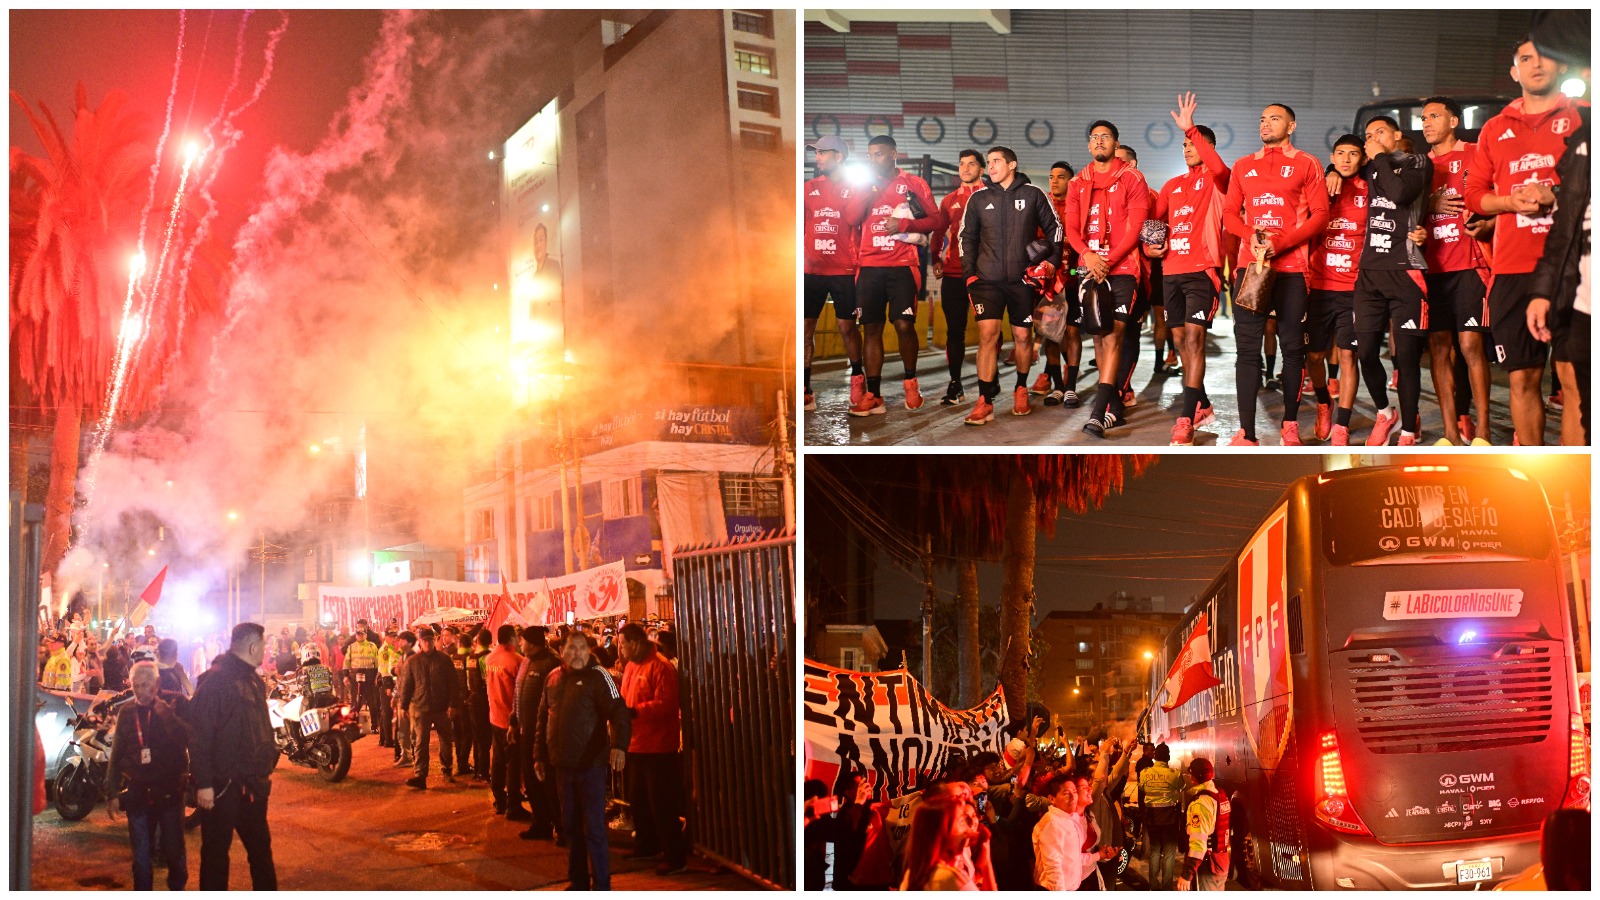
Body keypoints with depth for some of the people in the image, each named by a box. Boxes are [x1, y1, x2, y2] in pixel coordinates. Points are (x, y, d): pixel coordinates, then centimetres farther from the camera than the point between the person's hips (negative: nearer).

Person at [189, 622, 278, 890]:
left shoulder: (254, 681, 13)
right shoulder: (216, 680, -15)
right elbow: (199, 734, -19)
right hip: (222, 785, -8)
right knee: (216, 850, 4)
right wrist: (203, 783, -21)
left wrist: (269, 764, 13)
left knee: (260, 847, 16)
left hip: (253, 783, 8)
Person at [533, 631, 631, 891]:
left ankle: (601, 886, 3)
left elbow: (618, 712, -20)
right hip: (563, 765, 6)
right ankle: (578, 882, 24)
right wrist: (540, 755, 16)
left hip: (591, 763, -6)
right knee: (572, 826, 14)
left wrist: (619, 745, -35)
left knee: (593, 828, -5)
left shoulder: (598, 677, -10)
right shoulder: (554, 678, 8)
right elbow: (542, 718, 17)